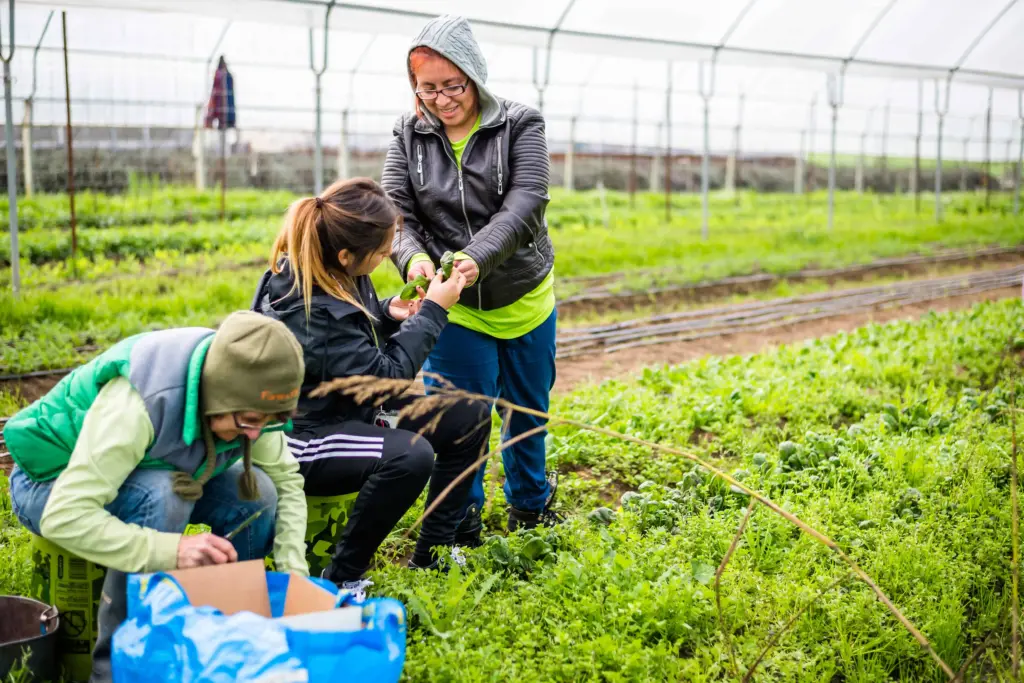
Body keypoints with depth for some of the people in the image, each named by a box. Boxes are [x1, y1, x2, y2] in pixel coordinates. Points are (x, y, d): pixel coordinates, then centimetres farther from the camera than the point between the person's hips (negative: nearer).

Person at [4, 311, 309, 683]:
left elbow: (286, 480, -6)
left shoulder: (245, 402, -19)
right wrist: (170, 550, -48)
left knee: (256, 490, -18)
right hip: (50, 487, -6)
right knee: (160, 495, -37)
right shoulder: (135, 405, -39)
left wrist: (293, 569, -19)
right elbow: (63, 517, -42)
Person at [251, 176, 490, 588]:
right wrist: (432, 312, -20)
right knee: (409, 456, -36)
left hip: (351, 407, 10)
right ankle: (341, 578, -17)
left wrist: (388, 315, -4)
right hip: (306, 437, -10)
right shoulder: (309, 310, -30)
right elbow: (384, 380, -26)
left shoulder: (336, 272, -3)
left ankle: (432, 551, 9)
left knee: (469, 417, 1)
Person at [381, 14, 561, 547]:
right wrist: (414, 258, -32)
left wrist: (476, 256, -38)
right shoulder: (409, 136, -5)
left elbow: (525, 204, -22)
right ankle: (459, 527, 14)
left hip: (525, 297, 1)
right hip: (454, 305, -1)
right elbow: (397, 216, -9)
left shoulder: (520, 125, -10)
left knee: (528, 408, 17)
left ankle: (530, 506, 39)